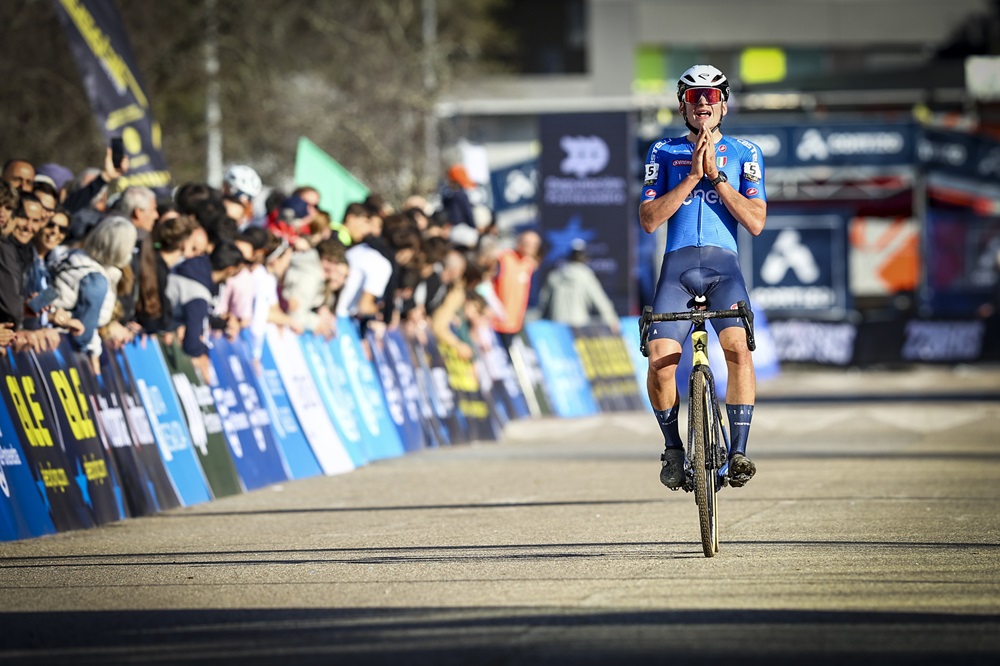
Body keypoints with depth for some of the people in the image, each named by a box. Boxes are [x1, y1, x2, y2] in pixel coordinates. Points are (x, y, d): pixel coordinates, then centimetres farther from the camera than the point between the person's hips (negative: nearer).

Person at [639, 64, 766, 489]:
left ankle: (738, 451, -22)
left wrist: (716, 175, -7)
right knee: (661, 358, -19)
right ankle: (673, 447, 5)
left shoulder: (744, 154, 12)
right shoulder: (663, 153, 13)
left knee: (738, 347, -27)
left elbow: (756, 222, 1)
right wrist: (692, 176, -8)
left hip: (723, 263, 0)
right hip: (677, 263, 0)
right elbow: (649, 220, 2)